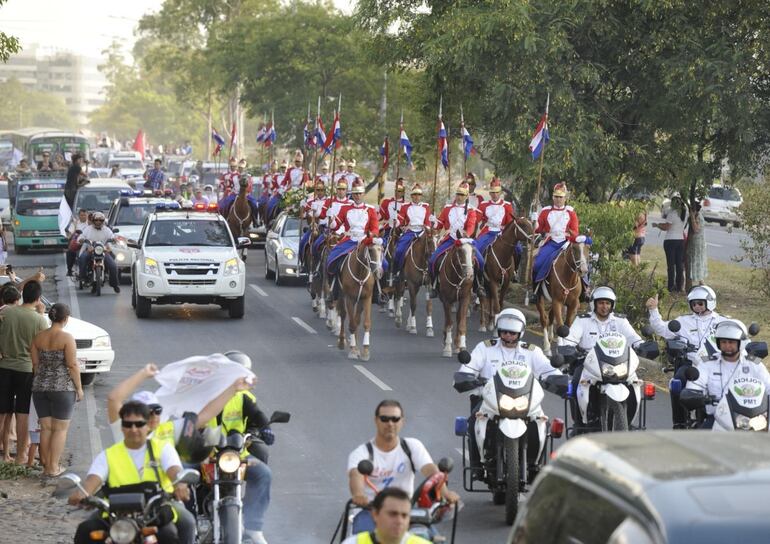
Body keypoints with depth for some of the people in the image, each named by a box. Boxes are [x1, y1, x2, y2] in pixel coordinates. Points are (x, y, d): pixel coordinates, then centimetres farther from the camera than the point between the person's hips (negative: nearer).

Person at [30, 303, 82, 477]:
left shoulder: (38, 337, 3)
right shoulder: (67, 338, -12)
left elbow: (35, 364, 6)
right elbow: (73, 365, -13)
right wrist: (79, 388, -4)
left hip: (40, 388, 5)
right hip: (62, 388, -5)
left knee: (45, 428, 12)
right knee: (60, 429, 4)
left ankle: (46, 465, 15)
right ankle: (54, 467, 3)